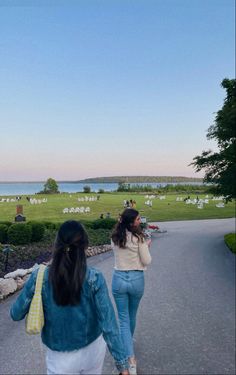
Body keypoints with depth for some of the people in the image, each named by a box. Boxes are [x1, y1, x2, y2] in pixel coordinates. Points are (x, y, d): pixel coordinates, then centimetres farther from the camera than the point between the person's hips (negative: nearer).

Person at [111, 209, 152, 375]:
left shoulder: (115, 237, -4)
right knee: (132, 315, 24)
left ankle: (131, 359, 5)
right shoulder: (139, 238, -16)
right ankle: (128, 342, 49)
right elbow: (146, 261, -10)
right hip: (136, 279, -1)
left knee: (124, 319, 9)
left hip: (119, 279, 1)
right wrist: (146, 246, 6)